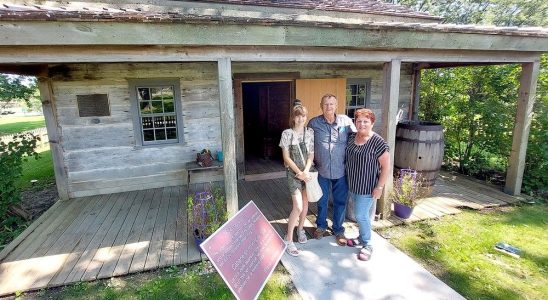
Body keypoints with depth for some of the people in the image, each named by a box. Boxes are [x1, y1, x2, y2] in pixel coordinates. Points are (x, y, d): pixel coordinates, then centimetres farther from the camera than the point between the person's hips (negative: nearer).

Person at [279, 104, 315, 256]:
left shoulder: (310, 132, 2)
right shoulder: (287, 133, -8)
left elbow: (311, 155, 1)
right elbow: (286, 157, -9)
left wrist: (305, 172, -12)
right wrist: (299, 173, -13)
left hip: (307, 172, 4)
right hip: (293, 172, -4)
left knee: (305, 203, 14)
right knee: (298, 207, -11)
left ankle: (300, 229, 37)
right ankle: (288, 239, 4)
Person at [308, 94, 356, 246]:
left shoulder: (346, 121, -6)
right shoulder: (313, 123, -5)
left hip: (341, 170, 0)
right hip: (321, 170, 0)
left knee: (340, 202, 13)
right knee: (322, 200, 17)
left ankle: (338, 230, 33)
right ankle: (321, 226, 40)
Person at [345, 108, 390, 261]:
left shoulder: (377, 142, -19)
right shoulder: (352, 137, 1)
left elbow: (386, 166, -17)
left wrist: (379, 187, -17)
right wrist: (348, 180, 13)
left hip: (367, 186, -6)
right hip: (353, 184, 6)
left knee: (361, 215, 0)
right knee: (360, 213, 19)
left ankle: (367, 245, 20)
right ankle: (362, 237, 37)